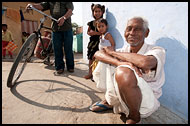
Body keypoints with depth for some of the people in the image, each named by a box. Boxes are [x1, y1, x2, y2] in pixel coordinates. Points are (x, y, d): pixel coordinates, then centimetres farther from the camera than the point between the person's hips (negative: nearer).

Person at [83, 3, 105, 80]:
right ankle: (90, 73, 20)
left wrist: (95, 33, -15)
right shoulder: (91, 23, 11)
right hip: (92, 41, 5)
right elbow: (88, 31, 20)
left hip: (99, 42, -5)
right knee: (90, 58, 8)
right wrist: (90, 33, -2)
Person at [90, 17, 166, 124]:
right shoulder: (125, 50, -1)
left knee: (123, 71, -35)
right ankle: (109, 101, 11)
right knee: (102, 63, -3)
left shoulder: (158, 51, -15)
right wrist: (120, 62, -32)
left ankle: (134, 117, -8)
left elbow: (145, 62, -40)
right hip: (123, 99, 5)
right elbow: (98, 54, -11)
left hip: (147, 103, -4)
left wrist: (112, 52, -23)